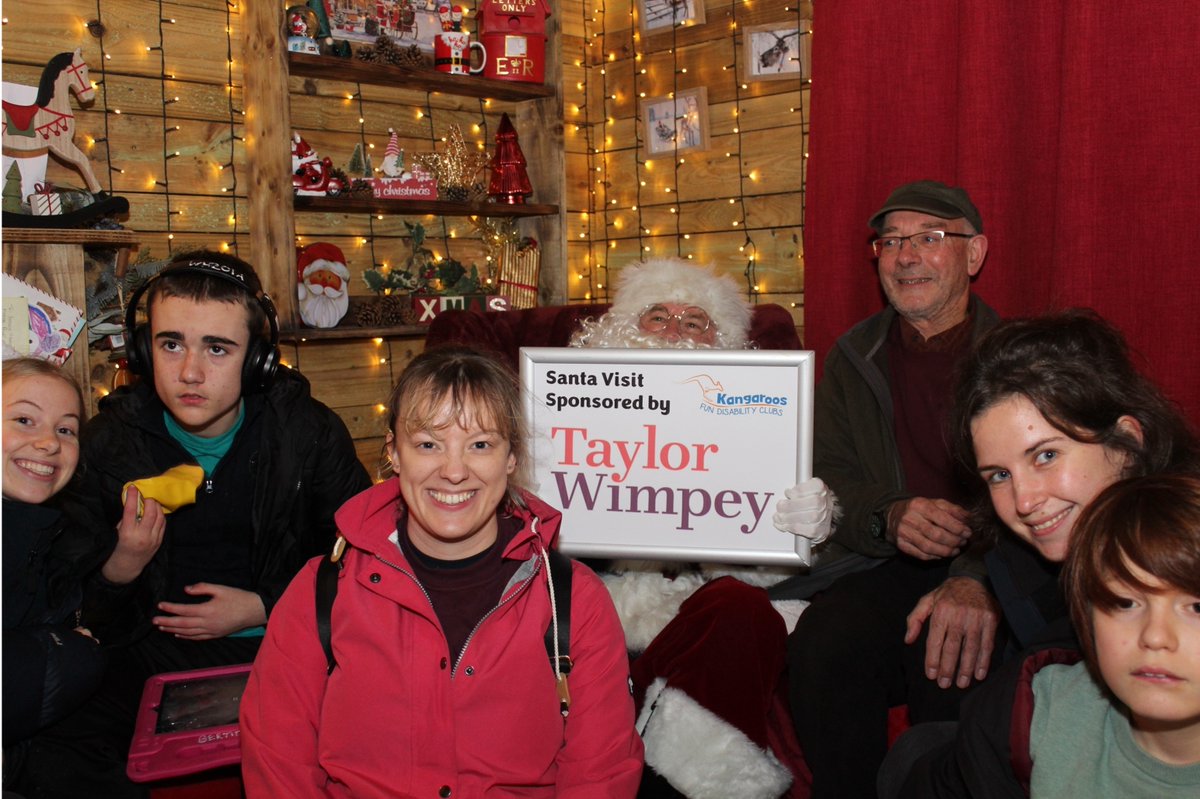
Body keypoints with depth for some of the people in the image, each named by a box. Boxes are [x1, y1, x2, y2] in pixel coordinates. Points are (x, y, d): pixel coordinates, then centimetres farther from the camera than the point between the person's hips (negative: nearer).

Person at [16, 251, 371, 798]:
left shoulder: (310, 432, -4)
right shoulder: (109, 441, 0)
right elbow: (70, 602, 5)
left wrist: (263, 608, -9)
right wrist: (120, 569, -18)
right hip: (154, 657, 1)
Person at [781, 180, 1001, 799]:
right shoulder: (853, 359, 15)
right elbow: (825, 484, 9)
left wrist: (979, 577, -29)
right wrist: (889, 518, -14)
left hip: (998, 569, -2)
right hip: (884, 570, 2)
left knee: (955, 653, -34)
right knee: (823, 646, -29)